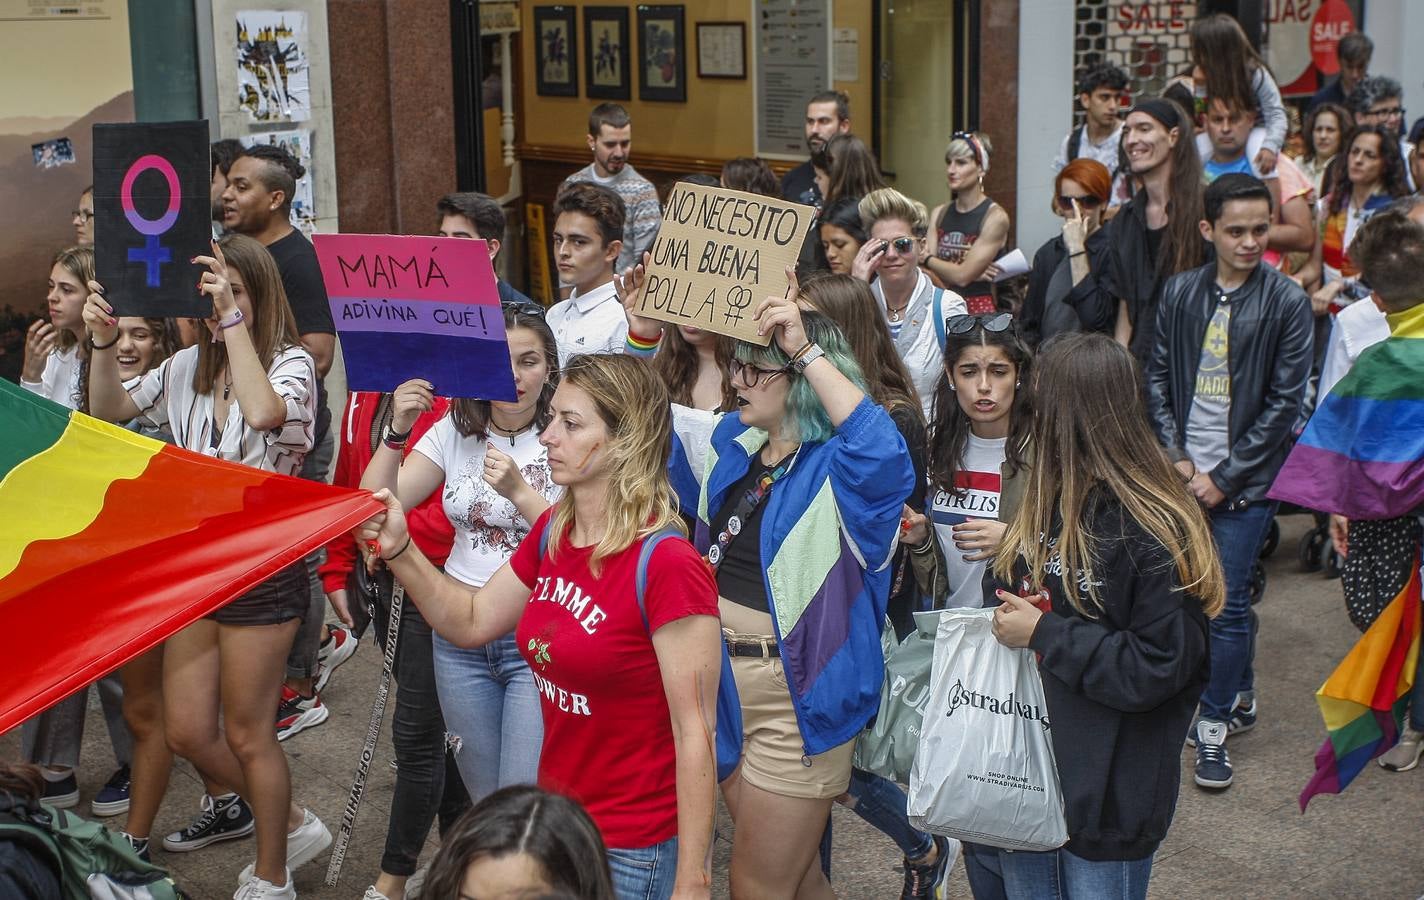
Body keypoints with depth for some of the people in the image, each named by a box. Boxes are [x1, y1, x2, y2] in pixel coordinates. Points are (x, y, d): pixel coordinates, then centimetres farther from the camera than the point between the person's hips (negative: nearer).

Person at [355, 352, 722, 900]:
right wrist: (399, 550, -4)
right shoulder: (550, 533, 1)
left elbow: (694, 732, -20)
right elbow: (471, 623, 13)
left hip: (634, 849, -7)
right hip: (556, 818, 7)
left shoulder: (666, 566, -23)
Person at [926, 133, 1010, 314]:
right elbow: (925, 271, 3)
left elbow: (961, 275, -11)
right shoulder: (939, 213, 10)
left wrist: (926, 257, 3)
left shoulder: (995, 217, -6)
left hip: (979, 308, -4)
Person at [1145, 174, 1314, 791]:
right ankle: (1240, 697, 30)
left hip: (1246, 479, -3)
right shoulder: (1180, 293, 3)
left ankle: (1214, 724, 11)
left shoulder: (1287, 302, -6)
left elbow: (1284, 403, -8)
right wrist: (1176, 458, -4)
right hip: (1185, 473, 4)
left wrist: (1224, 477, -9)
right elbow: (1157, 378, 7)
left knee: (1226, 601, -4)